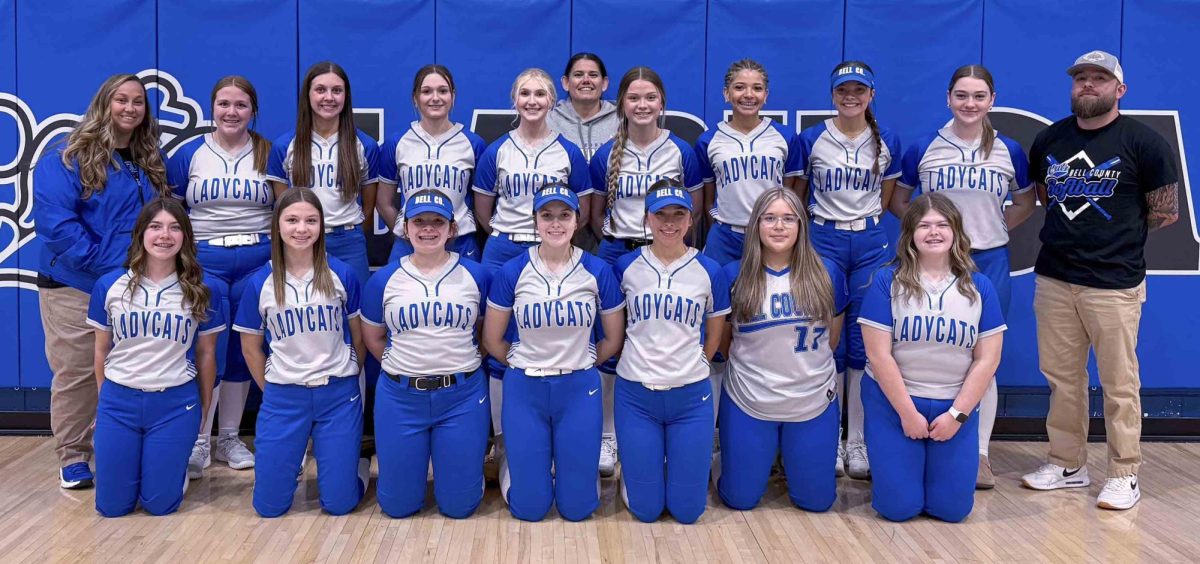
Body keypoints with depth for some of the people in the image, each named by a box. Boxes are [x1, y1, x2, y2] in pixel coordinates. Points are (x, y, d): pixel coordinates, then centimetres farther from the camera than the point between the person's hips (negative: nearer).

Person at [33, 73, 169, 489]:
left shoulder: (150, 163, 11)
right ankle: (73, 458, 14)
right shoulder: (67, 159, -8)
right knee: (76, 375, 3)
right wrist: (107, 262, -20)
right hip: (75, 287, -5)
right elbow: (55, 222, -17)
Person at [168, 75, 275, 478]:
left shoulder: (270, 154, 5)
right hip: (204, 260, -1)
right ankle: (198, 442, 2)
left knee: (242, 349, 6)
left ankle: (230, 438, 17)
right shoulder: (188, 154, 5)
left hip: (256, 261, 1)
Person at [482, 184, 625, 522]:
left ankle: (573, 462, 37)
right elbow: (492, 340, 3)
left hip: (579, 389, 1)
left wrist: (580, 364, 9)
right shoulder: (512, 272, -7)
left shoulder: (598, 272, -6)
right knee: (529, 507, 6)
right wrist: (524, 365, 8)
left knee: (576, 507, 6)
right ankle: (516, 461, 36)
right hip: (525, 390, 0)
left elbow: (614, 339, 5)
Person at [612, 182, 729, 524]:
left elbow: (714, 337, 9)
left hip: (691, 396, 0)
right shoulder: (626, 266, -2)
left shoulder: (710, 272, -3)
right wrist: (643, 363, 6)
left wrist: (689, 367, 10)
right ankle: (635, 468, 37)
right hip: (636, 394, 0)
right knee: (645, 509, 5)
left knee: (687, 510, 5)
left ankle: (676, 462, 36)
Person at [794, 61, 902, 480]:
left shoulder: (887, 142, 4)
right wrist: (815, 228, 7)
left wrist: (864, 221, 10)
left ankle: (858, 441, 11)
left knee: (865, 341, 2)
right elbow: (798, 196, 8)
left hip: (870, 244, 1)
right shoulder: (811, 140, -1)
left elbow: (886, 198, 15)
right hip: (824, 241, -1)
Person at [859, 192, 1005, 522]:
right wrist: (908, 413, -12)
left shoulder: (979, 287, 1)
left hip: (956, 407, 2)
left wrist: (957, 414, -8)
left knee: (953, 509, 0)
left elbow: (987, 359, -1)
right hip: (894, 402, -2)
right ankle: (889, 463, 27)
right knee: (899, 507, -5)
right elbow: (878, 355, -10)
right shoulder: (887, 282, -8)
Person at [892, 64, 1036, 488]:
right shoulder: (923, 149, 0)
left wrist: (995, 228, 3)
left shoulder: (1010, 152, 3)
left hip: (989, 262, 1)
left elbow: (1025, 203, 16)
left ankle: (980, 454, 14)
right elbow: (898, 201, 9)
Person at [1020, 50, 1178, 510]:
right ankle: (1067, 464, 24)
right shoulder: (1049, 140, 9)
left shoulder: (1143, 142, -4)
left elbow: (1166, 211, 1)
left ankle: (1124, 475, 12)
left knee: (1119, 382, 1)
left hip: (1114, 284, -5)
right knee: (1061, 376, 11)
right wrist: (1073, 232, 11)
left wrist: (1120, 240, 5)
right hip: (1053, 279, 5)